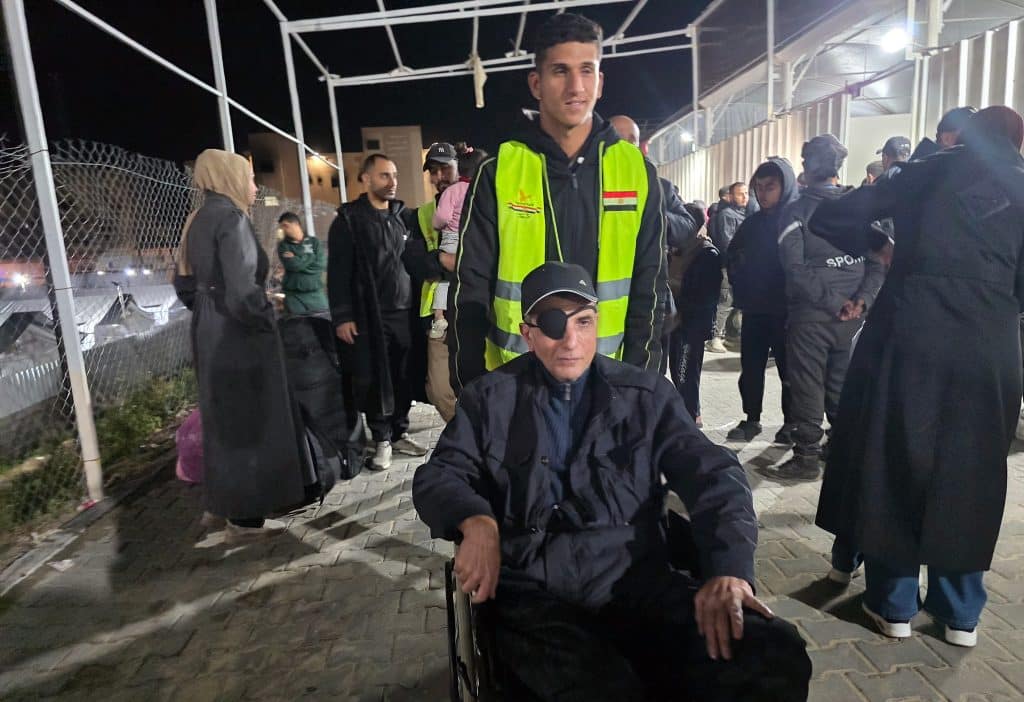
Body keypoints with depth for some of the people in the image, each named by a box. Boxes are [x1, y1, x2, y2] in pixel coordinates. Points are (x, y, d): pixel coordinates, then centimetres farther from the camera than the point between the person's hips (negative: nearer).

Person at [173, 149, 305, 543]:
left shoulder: (198, 220, 12)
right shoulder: (230, 218, -16)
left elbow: (185, 285, 16)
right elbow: (243, 292, -25)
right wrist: (267, 320, -10)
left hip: (209, 335, 9)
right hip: (240, 338, -9)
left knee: (224, 421, 19)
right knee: (249, 423, 2)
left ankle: (221, 505, 33)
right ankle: (244, 518, 13)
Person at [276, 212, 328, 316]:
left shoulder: (314, 242, 8)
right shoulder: (283, 245, 6)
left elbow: (322, 264, -6)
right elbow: (292, 265, -12)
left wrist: (297, 260, -4)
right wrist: (311, 257, -3)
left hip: (316, 294, 1)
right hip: (294, 296, -1)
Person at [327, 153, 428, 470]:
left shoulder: (403, 215, 14)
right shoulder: (349, 219, 0)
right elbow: (338, 272, -5)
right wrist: (342, 316, -11)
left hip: (405, 313, 4)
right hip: (369, 316, -3)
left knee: (404, 378, 6)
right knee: (374, 380, 2)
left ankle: (400, 433, 22)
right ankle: (381, 439, 16)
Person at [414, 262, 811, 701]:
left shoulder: (645, 395, 10)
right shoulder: (491, 400, 10)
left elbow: (714, 475, 3)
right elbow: (438, 476, 6)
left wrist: (727, 569, -16)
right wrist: (477, 523, -17)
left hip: (637, 585, 3)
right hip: (533, 596, -2)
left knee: (775, 657, -23)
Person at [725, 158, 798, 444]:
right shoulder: (752, 222, 10)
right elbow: (733, 257, 16)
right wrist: (742, 293, 6)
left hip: (786, 310, -5)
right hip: (754, 309, 5)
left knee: (788, 367, 5)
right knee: (751, 368, 8)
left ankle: (791, 423, 16)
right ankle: (751, 420, 19)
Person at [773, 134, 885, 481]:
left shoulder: (796, 211, -6)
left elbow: (796, 267, -16)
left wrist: (833, 301, -14)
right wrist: (862, 299, -5)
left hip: (811, 313, -5)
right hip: (852, 314, 5)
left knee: (807, 385, 2)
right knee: (842, 384, 17)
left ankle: (807, 455, 6)